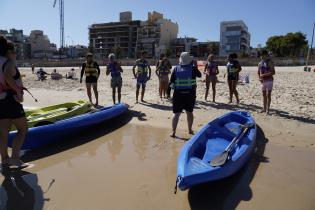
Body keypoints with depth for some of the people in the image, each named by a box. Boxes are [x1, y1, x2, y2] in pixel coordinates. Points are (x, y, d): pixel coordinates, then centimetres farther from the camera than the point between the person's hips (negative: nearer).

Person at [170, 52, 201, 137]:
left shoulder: (176, 69, -1)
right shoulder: (193, 68, -5)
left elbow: (171, 81, -2)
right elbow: (199, 75, 13)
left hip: (178, 93, 1)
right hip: (190, 94, 0)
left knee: (176, 113, 4)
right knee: (189, 112, 16)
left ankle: (173, 132, 1)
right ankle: (190, 130, 30)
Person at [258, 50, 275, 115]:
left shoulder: (269, 62, -7)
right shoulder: (260, 63, 11)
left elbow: (273, 72, -14)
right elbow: (258, 72, 17)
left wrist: (264, 75, -22)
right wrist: (259, 78, -1)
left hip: (269, 80, -6)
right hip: (263, 81, 6)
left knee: (268, 95, -4)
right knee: (264, 95, 11)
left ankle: (267, 109, -1)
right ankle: (264, 108, 20)